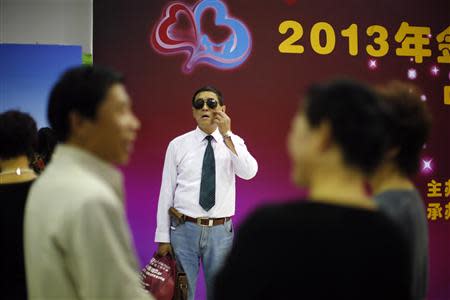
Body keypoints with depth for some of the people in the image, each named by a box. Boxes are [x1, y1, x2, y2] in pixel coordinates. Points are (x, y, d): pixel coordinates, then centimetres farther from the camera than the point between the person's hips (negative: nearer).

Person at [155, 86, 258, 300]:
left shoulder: (235, 142, 2)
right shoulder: (178, 145, 0)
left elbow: (249, 173, -17)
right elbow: (166, 192, 0)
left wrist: (226, 135, -21)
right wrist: (163, 237, -2)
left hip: (220, 232, 1)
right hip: (184, 230, -1)